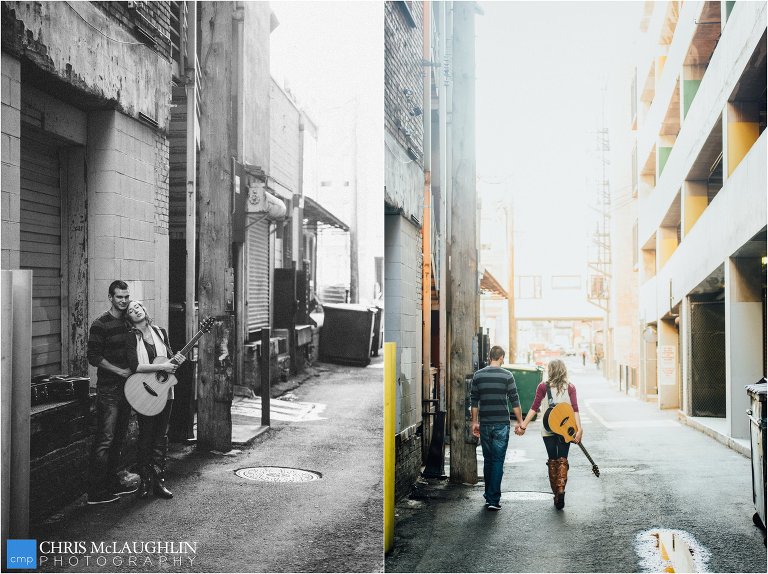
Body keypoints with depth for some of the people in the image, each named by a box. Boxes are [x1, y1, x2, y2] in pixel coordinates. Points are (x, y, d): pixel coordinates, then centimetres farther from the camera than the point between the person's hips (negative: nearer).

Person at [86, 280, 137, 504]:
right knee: (105, 440, -8)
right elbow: (93, 357, -14)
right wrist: (119, 370, -15)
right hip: (108, 390, -7)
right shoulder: (100, 324, -10)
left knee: (119, 438, 13)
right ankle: (95, 492, -4)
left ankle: (112, 484, 23)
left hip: (126, 386, 7)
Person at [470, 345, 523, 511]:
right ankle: (493, 499, -4)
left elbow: (474, 401, 7)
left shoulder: (478, 375, 4)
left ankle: (489, 496, 22)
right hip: (501, 424, -3)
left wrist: (474, 422, 16)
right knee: (498, 461, 0)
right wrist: (520, 422, 4)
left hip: (484, 424, 3)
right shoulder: (507, 376, -5)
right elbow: (514, 401, -5)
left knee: (487, 460, 15)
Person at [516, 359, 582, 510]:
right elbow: (575, 409, -7)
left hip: (548, 429, 0)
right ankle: (561, 489, -16)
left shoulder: (543, 386, -1)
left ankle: (556, 493, 15)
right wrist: (579, 429, -11)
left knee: (552, 460, 12)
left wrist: (523, 426, -7)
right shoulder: (570, 388, 2)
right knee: (562, 459, 5)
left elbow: (534, 408, -7)